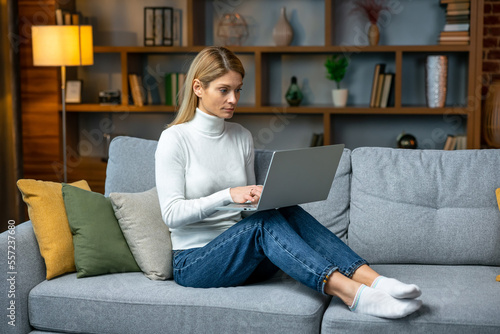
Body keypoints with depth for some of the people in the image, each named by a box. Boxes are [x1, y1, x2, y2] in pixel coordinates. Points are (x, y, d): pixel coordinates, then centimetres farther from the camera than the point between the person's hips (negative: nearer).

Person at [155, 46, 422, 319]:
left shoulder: (242, 136, 11)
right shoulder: (175, 139, -7)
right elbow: (172, 213, -13)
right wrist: (228, 195, -25)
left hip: (239, 253, 5)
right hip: (193, 263, -5)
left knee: (289, 212, -24)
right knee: (266, 222, -31)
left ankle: (374, 280, -37)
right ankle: (350, 293, -44)